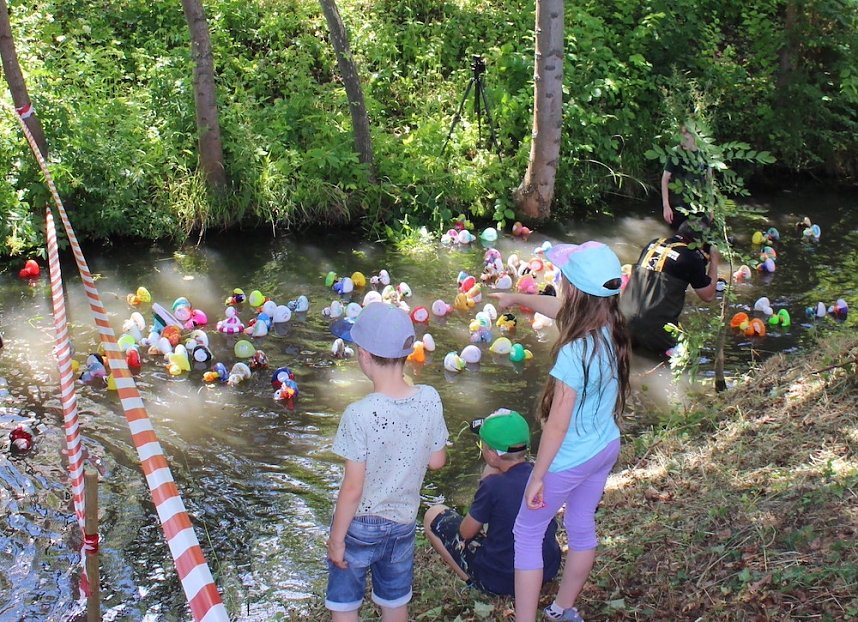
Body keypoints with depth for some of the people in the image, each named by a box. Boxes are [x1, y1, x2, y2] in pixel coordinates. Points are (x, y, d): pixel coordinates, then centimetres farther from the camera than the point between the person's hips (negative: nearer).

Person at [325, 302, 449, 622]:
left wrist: (336, 539, -8)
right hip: (404, 523, 4)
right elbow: (437, 461, -1)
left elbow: (353, 489, -20)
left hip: (359, 525, -4)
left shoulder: (359, 414, -27)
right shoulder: (430, 399, -14)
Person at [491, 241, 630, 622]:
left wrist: (538, 477, -15)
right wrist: (517, 298, 28)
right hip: (606, 448, 8)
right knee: (582, 527, 24)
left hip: (570, 459, -8)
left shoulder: (574, 354, -33)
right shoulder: (610, 326, -9)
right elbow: (558, 309, 12)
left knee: (527, 534, 11)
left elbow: (558, 425, -26)